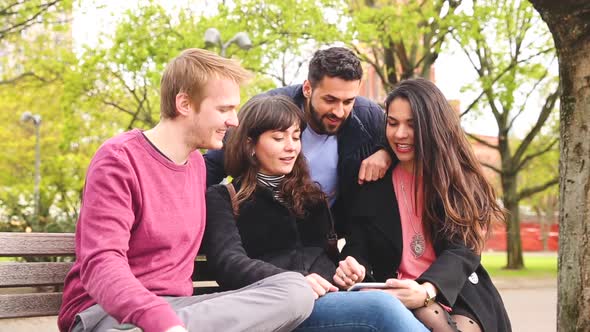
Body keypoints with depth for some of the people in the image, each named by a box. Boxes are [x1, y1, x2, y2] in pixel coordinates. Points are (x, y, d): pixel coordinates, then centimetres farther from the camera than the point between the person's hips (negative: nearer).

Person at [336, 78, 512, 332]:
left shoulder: (460, 179, 4)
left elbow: (463, 250, -10)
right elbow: (358, 244, 3)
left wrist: (425, 291, -32)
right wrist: (354, 269, -25)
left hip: (459, 295, 1)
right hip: (397, 296, -1)